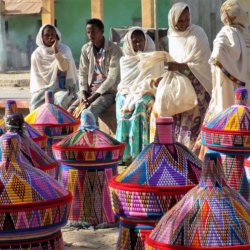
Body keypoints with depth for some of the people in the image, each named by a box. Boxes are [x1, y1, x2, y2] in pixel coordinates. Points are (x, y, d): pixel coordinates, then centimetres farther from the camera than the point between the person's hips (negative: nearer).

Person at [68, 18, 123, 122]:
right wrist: (83, 93, -10)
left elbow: (112, 77, -15)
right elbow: (83, 73, 9)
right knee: (71, 112, -19)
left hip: (108, 91, -5)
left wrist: (94, 96, -21)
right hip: (89, 91, 5)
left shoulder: (114, 50, -10)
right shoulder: (86, 49, 8)